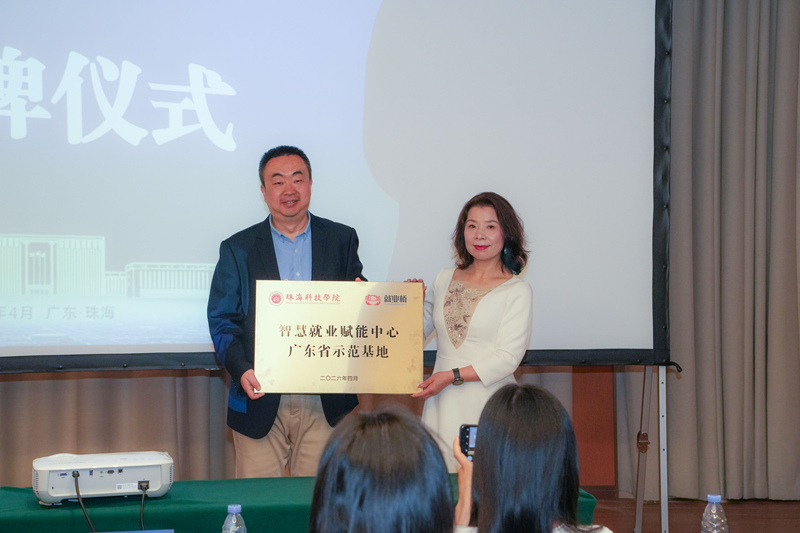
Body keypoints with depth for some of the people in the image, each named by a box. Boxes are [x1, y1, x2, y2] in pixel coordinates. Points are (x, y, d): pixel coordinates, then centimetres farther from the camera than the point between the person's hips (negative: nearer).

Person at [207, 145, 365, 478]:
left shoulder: (341, 240, 10)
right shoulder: (238, 249, 7)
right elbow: (222, 320, 2)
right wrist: (241, 370, -15)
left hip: (325, 403, 1)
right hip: (260, 400, -1)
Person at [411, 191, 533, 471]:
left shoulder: (517, 290, -1)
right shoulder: (444, 279, 12)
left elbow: (507, 357, -8)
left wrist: (453, 376, -13)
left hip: (489, 406, -3)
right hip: (442, 405, 4)